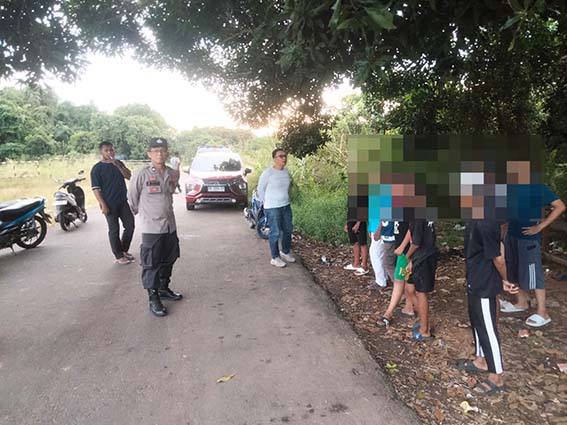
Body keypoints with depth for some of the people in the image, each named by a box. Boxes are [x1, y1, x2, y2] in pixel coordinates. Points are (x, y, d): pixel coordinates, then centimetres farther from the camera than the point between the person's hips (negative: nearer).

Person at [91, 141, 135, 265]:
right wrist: (103, 205, -17)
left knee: (130, 225, 8)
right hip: (110, 204, -5)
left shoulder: (119, 163, 10)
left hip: (123, 201, 5)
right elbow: (96, 188, -10)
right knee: (114, 230, 2)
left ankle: (124, 250, 27)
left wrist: (117, 164, -14)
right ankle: (118, 256, 13)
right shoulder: (97, 168, -6)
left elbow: (129, 176, -3)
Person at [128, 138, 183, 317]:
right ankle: (154, 299, 12)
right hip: (151, 228, -6)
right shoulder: (142, 174, -13)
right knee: (151, 265, 1)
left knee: (168, 261, 18)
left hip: (170, 226, 6)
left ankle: (164, 289, 36)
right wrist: (142, 212, 10)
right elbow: (132, 197, -1)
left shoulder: (173, 174, 2)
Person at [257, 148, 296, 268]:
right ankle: (275, 258, 14)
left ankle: (285, 252, 36)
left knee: (288, 230, 16)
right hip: (272, 208, -7)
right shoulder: (268, 173, -16)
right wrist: (267, 203, 0)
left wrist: (285, 199, 16)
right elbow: (260, 189, -6)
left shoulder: (286, 171, 3)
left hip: (286, 206, 7)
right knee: (275, 233, 0)